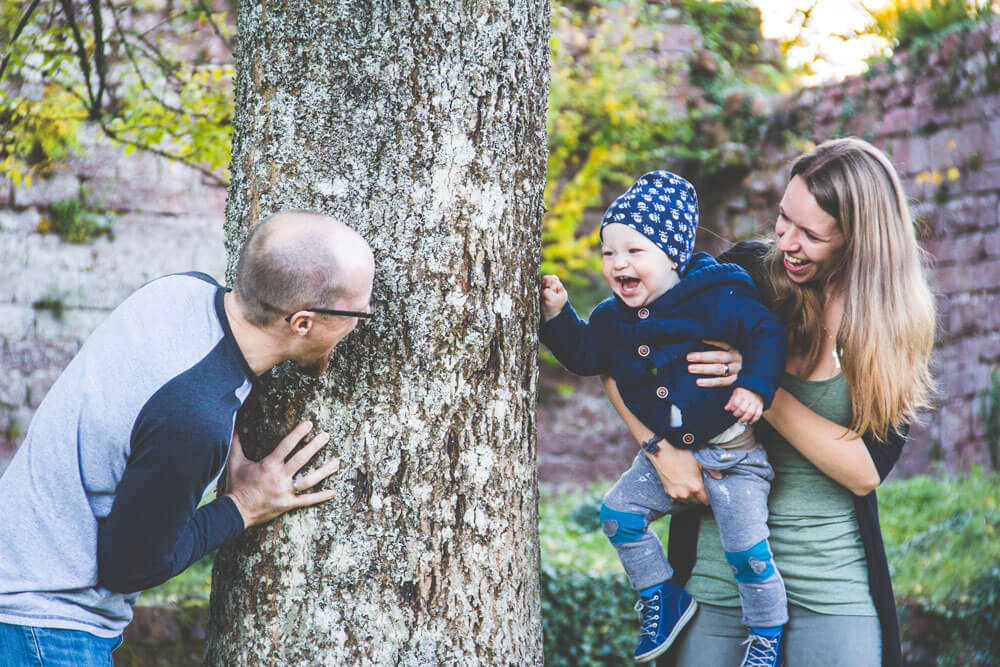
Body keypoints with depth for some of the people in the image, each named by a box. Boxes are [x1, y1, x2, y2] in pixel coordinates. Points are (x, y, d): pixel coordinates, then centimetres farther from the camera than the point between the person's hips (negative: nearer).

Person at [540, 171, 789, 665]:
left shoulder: (720, 300, -17)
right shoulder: (612, 318, 1)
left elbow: (767, 335, -15)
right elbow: (584, 355, 12)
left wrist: (754, 386, -29)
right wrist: (556, 315, -1)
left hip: (731, 451, -6)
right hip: (665, 450, 6)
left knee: (745, 545, -9)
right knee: (619, 512, 1)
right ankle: (663, 598, 19)